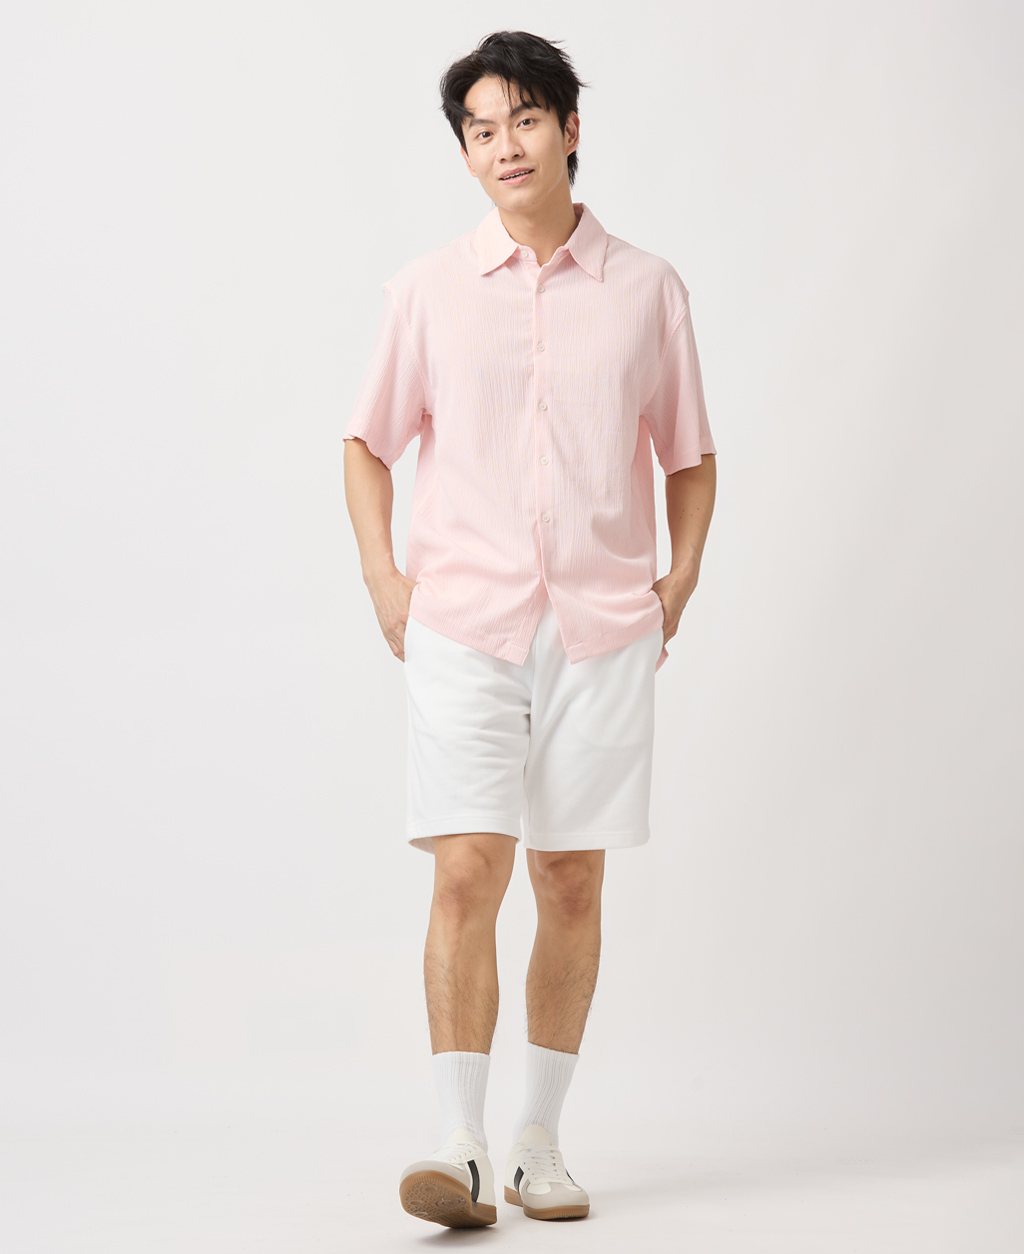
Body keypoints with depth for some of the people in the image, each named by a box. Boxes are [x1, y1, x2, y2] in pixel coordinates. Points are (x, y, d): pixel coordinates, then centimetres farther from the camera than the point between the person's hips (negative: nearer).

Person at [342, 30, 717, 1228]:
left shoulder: (646, 289, 5)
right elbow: (369, 441, 13)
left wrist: (678, 585, 4)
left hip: (601, 632, 1)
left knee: (571, 881, 5)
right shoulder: (427, 289, 4)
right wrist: (384, 583, 2)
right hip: (463, 628, -1)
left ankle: (538, 1142, 16)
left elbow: (689, 455, 15)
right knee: (467, 873, -11)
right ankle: (459, 1148, -10)